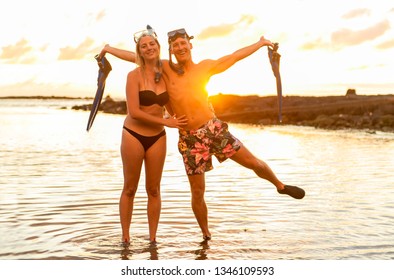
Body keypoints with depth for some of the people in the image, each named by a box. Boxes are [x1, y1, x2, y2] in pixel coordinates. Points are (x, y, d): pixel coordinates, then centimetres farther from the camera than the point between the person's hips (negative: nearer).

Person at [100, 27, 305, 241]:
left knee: (254, 163, 3)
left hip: (214, 128, 1)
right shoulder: (166, 69, 2)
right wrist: (109, 49, 13)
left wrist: (261, 43, 23)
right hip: (189, 138, 0)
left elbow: (236, 56, 15)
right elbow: (136, 57, 9)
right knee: (197, 193, 5)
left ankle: (280, 186, 33)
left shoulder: (205, 66, 6)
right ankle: (206, 235, 26)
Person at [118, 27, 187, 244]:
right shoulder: (135, 75, -9)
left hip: (157, 137, 4)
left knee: (154, 189, 8)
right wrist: (166, 122, -13)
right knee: (130, 188, 6)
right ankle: (125, 237, 16)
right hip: (133, 135, -4)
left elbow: (171, 107, 14)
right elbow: (134, 112, -15)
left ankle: (152, 238, 17)